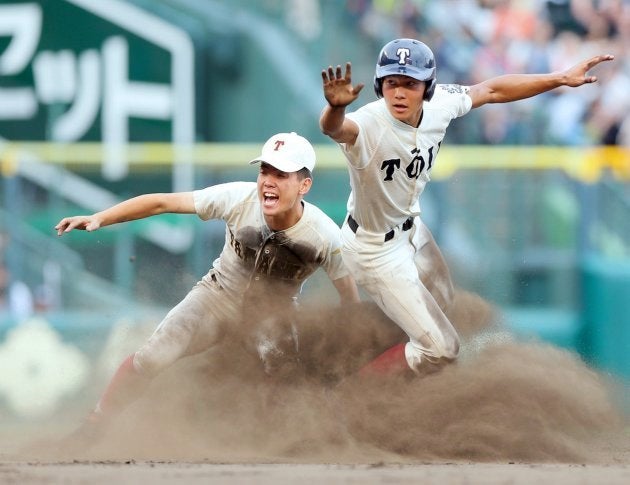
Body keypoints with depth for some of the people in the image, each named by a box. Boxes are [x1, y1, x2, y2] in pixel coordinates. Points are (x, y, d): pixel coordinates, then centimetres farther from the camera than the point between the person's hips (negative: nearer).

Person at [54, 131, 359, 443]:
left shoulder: (326, 237, -27)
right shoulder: (239, 198, -26)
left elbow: (350, 298, -14)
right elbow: (162, 203, -20)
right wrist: (98, 219, -24)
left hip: (272, 314, 0)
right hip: (220, 296, 0)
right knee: (150, 359, -15)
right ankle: (90, 428, 1)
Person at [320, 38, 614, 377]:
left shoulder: (439, 105, -18)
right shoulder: (369, 125, -38)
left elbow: (492, 90, -1)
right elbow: (334, 128, -60)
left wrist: (562, 78, -1)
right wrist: (335, 106, -84)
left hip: (411, 230, 8)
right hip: (376, 249, -8)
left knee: (441, 302, 32)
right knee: (441, 348, -4)